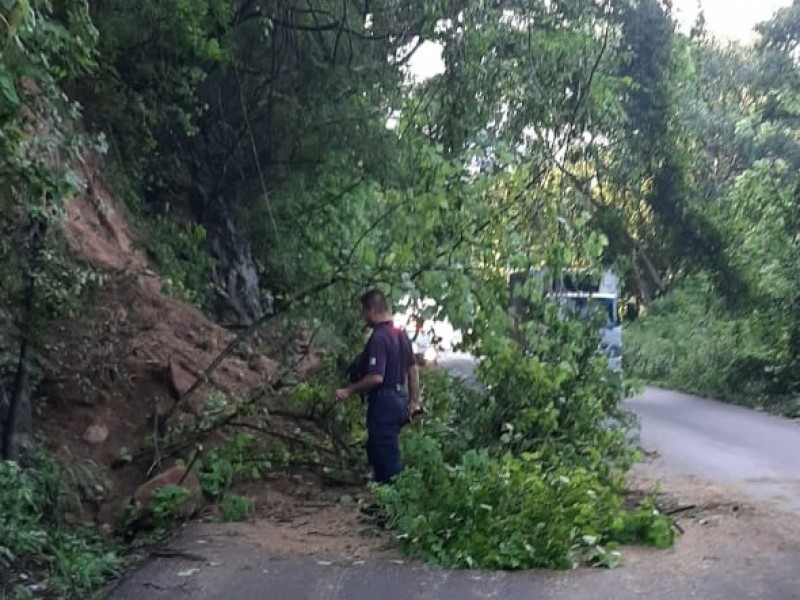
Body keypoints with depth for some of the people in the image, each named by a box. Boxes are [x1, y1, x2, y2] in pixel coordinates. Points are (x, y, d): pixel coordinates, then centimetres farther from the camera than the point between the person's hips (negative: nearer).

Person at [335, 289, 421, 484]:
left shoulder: (379, 337, -18)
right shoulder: (401, 334, 10)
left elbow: (376, 377, -25)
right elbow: (414, 370, 15)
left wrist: (348, 391, -14)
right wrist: (414, 401, 20)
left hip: (383, 403, -9)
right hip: (398, 400, 9)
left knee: (387, 458, -1)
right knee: (376, 450, 20)